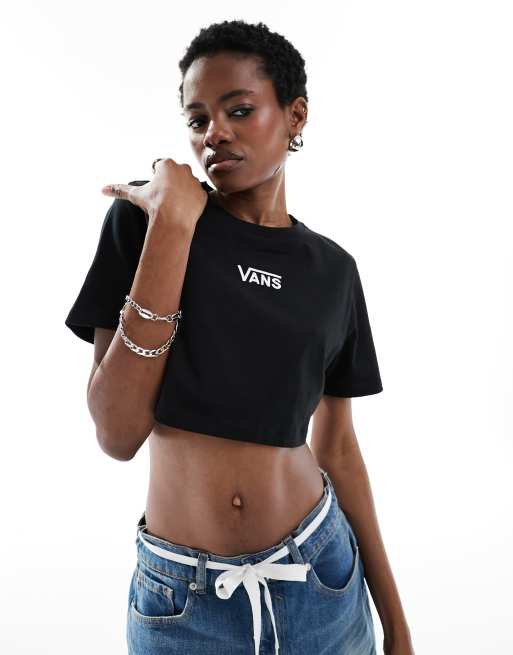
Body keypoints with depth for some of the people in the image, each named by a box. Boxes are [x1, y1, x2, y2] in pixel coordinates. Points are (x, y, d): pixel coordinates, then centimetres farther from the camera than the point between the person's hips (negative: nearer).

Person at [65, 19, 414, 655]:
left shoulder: (332, 269, 0)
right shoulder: (144, 216, -8)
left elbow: (337, 448, 6)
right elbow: (118, 434, -16)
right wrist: (172, 222, -21)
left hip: (322, 578, 3)